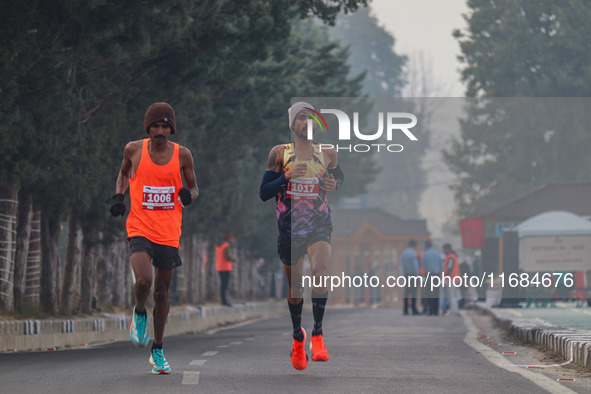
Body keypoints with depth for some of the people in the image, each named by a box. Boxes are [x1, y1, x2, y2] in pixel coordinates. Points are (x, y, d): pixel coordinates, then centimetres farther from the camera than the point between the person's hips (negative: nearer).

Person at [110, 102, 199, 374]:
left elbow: (194, 188, 12)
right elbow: (124, 172, 20)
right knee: (143, 280, -25)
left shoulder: (182, 155, 0)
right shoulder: (134, 150, 0)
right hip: (140, 227, -1)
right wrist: (118, 196, 3)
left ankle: (157, 352, 23)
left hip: (169, 233, 2)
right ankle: (139, 314, 10)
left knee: (162, 292, 9)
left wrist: (189, 194, -12)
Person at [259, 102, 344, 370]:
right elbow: (264, 192, -1)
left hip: (319, 224, 0)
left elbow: (340, 176, 24)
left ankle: (317, 333, -15)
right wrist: (287, 177, -17)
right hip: (290, 227, 0)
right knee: (295, 286, 9)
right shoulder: (280, 153, 1)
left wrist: (335, 184, 0)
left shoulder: (327, 154, 5)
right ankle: (298, 337, 34)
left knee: (319, 271, -27)